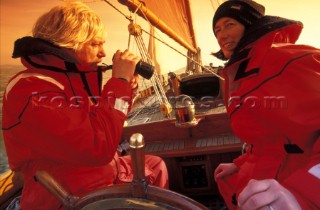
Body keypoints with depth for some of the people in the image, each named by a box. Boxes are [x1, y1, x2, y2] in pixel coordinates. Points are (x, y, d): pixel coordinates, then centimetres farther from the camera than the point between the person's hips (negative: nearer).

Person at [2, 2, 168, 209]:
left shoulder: (71, 77, 4)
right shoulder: (32, 91, -27)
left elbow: (103, 125, 13)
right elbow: (99, 147, -35)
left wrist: (127, 87, -2)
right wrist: (119, 80, -27)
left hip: (102, 174, 10)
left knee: (155, 165, 20)